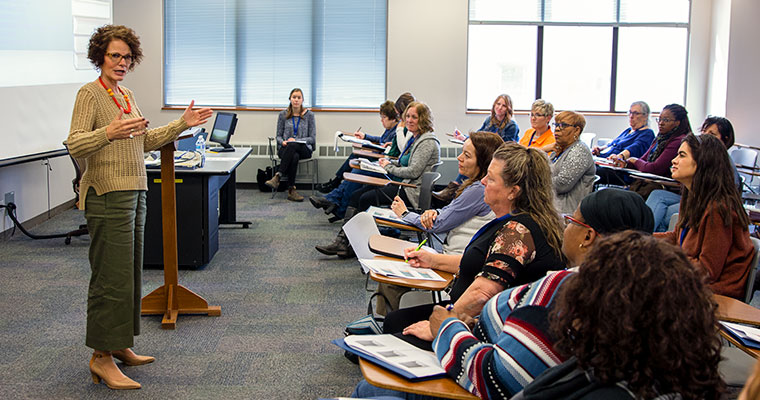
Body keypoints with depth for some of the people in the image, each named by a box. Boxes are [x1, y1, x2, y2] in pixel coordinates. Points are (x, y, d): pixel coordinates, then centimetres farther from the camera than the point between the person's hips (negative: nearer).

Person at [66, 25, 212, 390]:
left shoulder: (126, 95, 16)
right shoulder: (90, 93, -9)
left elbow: (145, 140, 24)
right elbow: (74, 145, -20)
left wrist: (181, 124, 17)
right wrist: (109, 133, -38)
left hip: (134, 194, 9)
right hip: (107, 195, -9)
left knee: (130, 272, 14)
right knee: (112, 276, -8)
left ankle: (119, 346, 25)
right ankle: (101, 357, 0)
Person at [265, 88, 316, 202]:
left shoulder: (309, 115, 5)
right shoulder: (283, 114, 10)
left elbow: (312, 138, 2)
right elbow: (278, 136, 12)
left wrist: (296, 140, -13)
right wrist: (282, 141, -13)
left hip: (304, 149, -1)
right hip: (285, 148, 1)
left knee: (292, 146, -38)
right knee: (294, 157, -37)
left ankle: (277, 177, -46)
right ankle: (291, 190, -42)